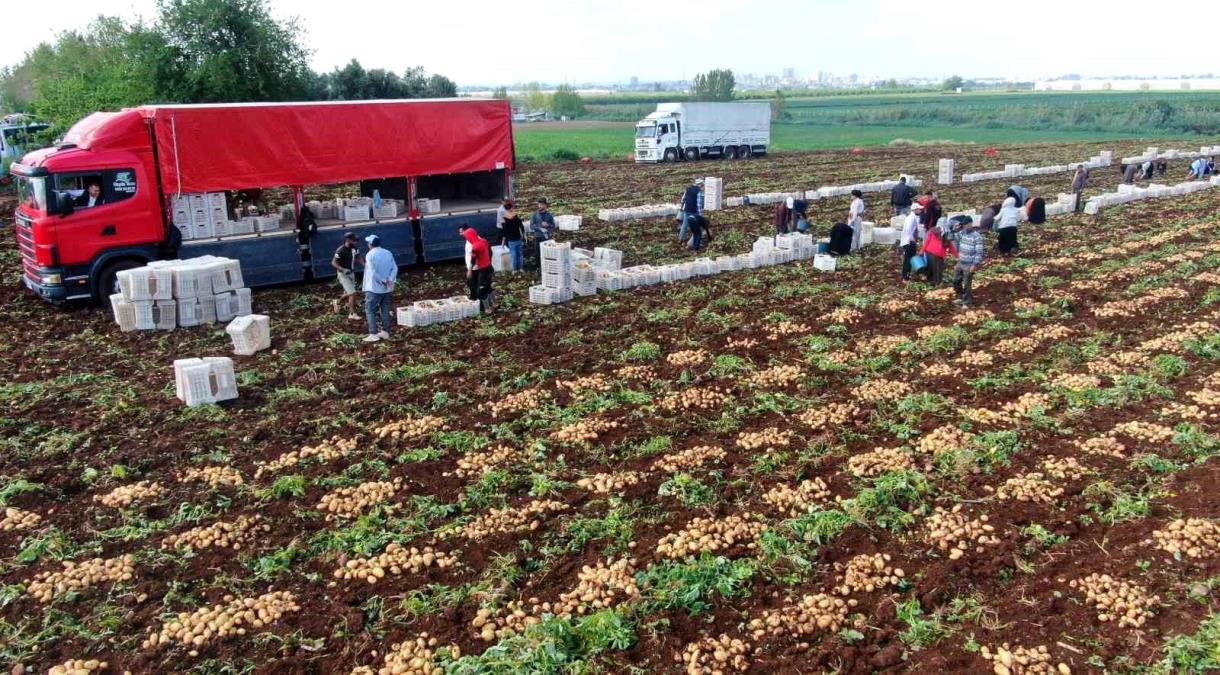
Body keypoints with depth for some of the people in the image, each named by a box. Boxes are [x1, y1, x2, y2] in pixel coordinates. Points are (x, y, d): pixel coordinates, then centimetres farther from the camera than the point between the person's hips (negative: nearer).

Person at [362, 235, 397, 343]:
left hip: (374, 288, -6)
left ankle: (374, 334, -6)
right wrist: (390, 280, -11)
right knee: (385, 310, 12)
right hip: (387, 288, 6)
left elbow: (373, 272, -19)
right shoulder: (388, 253, 7)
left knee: (370, 310, 1)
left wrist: (383, 281, -11)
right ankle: (385, 332, 15)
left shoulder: (370, 255, -10)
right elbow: (395, 268, -2)